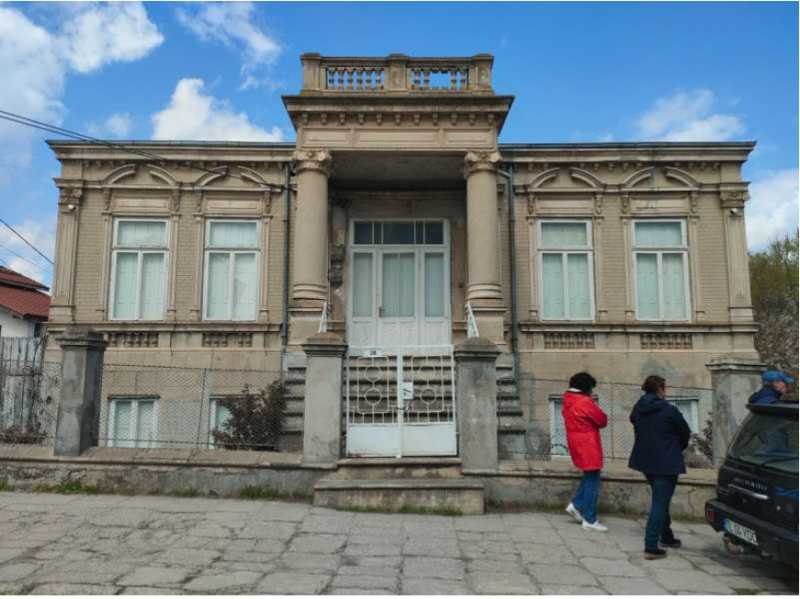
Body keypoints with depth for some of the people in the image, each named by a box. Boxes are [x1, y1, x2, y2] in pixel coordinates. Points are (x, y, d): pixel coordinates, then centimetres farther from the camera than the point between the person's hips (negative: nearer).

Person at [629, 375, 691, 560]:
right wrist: (679, 448, 17)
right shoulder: (669, 410, -15)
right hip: (666, 462, -7)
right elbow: (685, 432, -2)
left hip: (645, 460, 7)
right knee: (660, 503, -3)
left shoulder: (638, 409, 2)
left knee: (660, 500, 23)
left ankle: (666, 536, 35)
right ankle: (651, 547, -4)